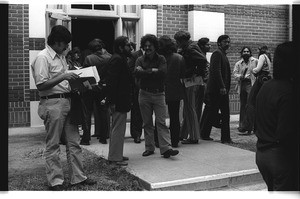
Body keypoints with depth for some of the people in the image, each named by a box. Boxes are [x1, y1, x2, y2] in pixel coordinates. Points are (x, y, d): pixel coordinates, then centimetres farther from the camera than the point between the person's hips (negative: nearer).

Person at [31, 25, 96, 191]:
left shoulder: (61, 56, 15)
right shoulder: (42, 57, -12)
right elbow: (41, 85, -19)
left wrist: (74, 78, 7)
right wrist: (63, 77, -21)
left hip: (67, 102, 9)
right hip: (52, 104, -9)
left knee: (74, 142, 12)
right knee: (53, 145, 2)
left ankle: (78, 177, 21)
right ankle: (55, 181, 12)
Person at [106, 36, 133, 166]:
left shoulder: (120, 59, 17)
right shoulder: (117, 60, -16)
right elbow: (112, 81, -23)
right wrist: (112, 102, -25)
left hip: (120, 101, 11)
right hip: (119, 102, -11)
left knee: (116, 128, 17)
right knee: (118, 129, -5)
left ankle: (115, 155, 28)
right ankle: (115, 158, 3)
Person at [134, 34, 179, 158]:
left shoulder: (161, 59, 4)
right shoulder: (140, 60, 6)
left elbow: (163, 73, -15)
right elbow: (137, 73, -14)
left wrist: (145, 72, -12)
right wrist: (153, 71, -15)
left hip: (159, 94, -1)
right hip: (144, 94, 2)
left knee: (161, 122, -6)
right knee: (147, 123, 8)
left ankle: (166, 148, -9)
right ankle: (149, 148, 16)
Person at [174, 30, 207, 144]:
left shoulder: (190, 49, -14)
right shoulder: (186, 49, 14)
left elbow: (203, 60, -25)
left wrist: (198, 74, -16)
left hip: (192, 82, -10)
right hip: (189, 82, 10)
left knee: (190, 109, -4)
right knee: (188, 109, 16)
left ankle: (194, 137, 2)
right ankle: (184, 134, 26)